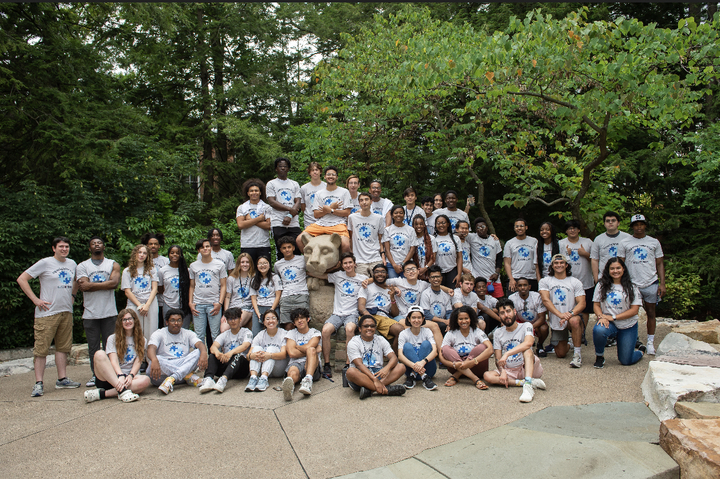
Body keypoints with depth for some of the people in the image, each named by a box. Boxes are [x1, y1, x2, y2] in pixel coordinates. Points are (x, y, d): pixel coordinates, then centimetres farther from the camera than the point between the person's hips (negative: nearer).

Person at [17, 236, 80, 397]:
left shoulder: (72, 264, 11)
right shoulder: (45, 263, -6)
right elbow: (21, 279, -7)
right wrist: (35, 300, -11)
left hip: (66, 312, 6)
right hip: (47, 313, -6)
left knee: (63, 347, 10)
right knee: (41, 348, -4)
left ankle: (62, 379, 18)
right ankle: (38, 384, 2)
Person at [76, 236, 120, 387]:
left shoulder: (113, 265, 10)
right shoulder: (82, 266, 9)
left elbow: (114, 283, -8)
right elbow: (83, 286, -7)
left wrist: (91, 285, -9)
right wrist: (104, 285, -8)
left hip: (109, 313, 0)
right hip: (90, 313, 0)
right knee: (93, 347, 5)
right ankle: (95, 375, 15)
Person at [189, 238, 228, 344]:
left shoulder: (220, 265, 7)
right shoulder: (193, 266, 13)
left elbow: (223, 286, 4)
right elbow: (192, 286, 17)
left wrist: (220, 303, -6)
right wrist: (190, 303, 5)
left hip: (214, 304, -2)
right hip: (198, 304, 2)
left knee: (215, 335, -2)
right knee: (199, 336, 2)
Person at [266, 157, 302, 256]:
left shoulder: (294, 184, 20)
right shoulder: (271, 184, 11)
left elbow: (298, 202, 8)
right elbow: (271, 202, -2)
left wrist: (290, 216, -10)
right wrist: (290, 209, -10)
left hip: (294, 223, 2)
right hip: (278, 223, -2)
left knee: (297, 250, -8)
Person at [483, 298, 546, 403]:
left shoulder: (526, 326, -3)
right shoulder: (498, 333, 9)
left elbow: (528, 343, -26)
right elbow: (498, 359, 4)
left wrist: (507, 354, -34)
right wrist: (502, 371, -17)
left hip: (528, 368, -3)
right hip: (509, 371, 3)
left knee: (527, 350, -31)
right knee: (487, 376, -23)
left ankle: (528, 386, -47)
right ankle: (528, 382, -25)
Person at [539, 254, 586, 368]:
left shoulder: (575, 282, 1)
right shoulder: (545, 281, 3)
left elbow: (582, 303, -8)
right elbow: (545, 300, -11)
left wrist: (571, 314, -27)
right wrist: (560, 314, -26)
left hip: (573, 317, -2)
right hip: (555, 322, 2)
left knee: (574, 321, -39)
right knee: (561, 354, 4)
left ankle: (577, 353, -22)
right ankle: (568, 344, 41)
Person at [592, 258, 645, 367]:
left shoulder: (631, 288, -2)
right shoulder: (602, 285, 3)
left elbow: (634, 310, -7)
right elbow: (596, 305, 3)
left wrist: (613, 317, -17)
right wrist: (601, 316, -19)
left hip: (628, 326, 0)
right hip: (608, 322, 0)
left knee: (626, 361, 0)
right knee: (598, 330, -37)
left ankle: (640, 351, 38)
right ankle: (599, 356, -8)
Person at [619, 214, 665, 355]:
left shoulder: (654, 242, 9)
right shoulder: (625, 243, 5)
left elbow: (660, 264, 9)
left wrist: (662, 283, 1)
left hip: (651, 283, 1)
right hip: (632, 284, -1)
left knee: (651, 312, 6)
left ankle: (650, 342, 14)